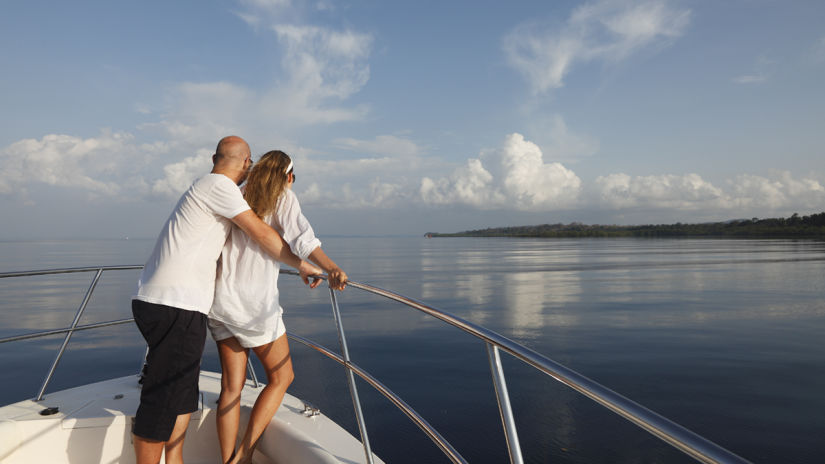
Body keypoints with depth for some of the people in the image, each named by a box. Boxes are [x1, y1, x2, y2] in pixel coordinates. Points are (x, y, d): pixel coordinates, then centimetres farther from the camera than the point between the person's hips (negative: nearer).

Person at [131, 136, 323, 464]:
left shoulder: (205, 187, 21)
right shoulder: (219, 186, -9)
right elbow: (262, 234, -10)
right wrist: (300, 264, 0)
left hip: (161, 301, 10)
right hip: (174, 306, -10)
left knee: (182, 396, 17)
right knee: (161, 402, -2)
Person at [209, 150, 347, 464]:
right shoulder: (283, 197, -1)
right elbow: (300, 236, -20)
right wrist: (331, 268, -34)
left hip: (222, 300, 6)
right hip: (255, 303, -6)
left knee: (232, 385, 10)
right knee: (281, 377, 11)